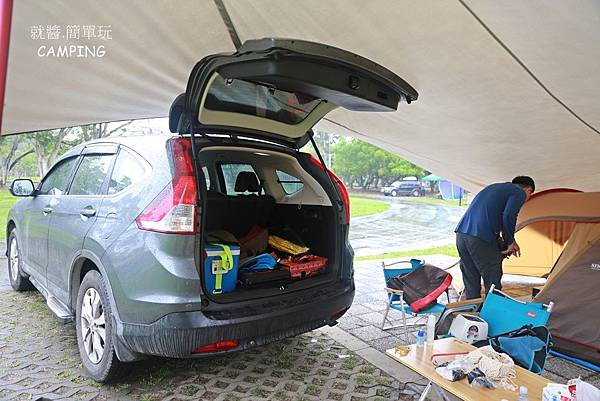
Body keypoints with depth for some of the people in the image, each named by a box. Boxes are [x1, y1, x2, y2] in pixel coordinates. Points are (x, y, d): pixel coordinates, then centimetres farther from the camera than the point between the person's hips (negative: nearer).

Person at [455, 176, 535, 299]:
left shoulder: (494, 187, 28)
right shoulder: (519, 193, 6)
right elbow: (508, 216, -11)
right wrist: (510, 241, 3)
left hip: (461, 234, 8)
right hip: (481, 239, -8)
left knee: (470, 282, 16)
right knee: (492, 283, 4)